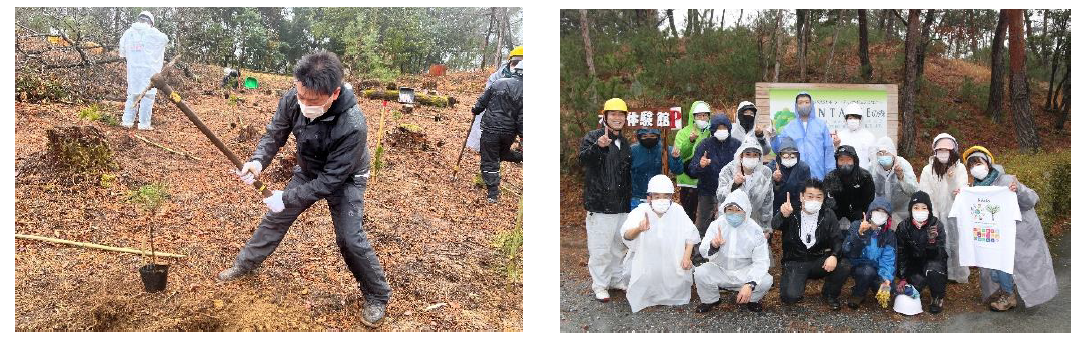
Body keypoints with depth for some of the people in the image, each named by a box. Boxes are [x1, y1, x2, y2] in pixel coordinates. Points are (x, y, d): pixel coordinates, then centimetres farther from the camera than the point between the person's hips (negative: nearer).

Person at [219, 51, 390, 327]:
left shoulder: (353, 126, -42)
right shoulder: (292, 100, -27)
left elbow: (331, 180, -33)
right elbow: (275, 134, -9)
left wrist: (287, 198, -30)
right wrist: (258, 161, -29)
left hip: (344, 179, -5)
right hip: (308, 172, 6)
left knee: (350, 239, -13)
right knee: (276, 217, 15)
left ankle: (377, 297, 8)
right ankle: (245, 264, 39)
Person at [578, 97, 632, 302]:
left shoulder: (625, 144, 16)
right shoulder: (593, 137, -6)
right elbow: (583, 159, -27)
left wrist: (629, 200, 23)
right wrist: (598, 146, -45)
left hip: (622, 206, 7)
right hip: (600, 205, -7)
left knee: (618, 246, 16)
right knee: (600, 248, -4)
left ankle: (617, 279, 30)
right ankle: (600, 285, 7)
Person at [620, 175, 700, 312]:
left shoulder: (677, 212, -12)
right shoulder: (640, 212, -22)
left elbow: (690, 235, -1)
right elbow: (627, 235, -40)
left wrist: (687, 256, -16)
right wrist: (639, 229, -64)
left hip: (672, 266, 2)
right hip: (646, 268, -2)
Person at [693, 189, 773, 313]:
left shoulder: (754, 229, -13)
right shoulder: (717, 225, -10)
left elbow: (761, 261, -17)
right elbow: (703, 252, -14)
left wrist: (750, 285, -32)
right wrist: (713, 246, -40)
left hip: (744, 273, 0)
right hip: (720, 269, 1)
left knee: (766, 281, -27)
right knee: (700, 273, -27)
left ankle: (750, 300, 9)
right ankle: (710, 300, 6)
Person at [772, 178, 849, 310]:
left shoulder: (828, 215, 1)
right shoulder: (792, 212, -7)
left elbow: (837, 239, -3)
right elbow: (775, 225, -27)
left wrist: (834, 255, -27)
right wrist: (783, 215, -52)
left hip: (819, 260, 3)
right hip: (794, 262, -2)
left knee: (843, 268, -27)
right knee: (790, 297, -25)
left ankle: (829, 294, 5)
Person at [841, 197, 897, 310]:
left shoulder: (889, 234, 1)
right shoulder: (856, 226, -7)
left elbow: (888, 259, -8)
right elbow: (847, 250, -21)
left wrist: (886, 278, -25)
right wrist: (860, 233, -36)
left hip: (876, 269, 3)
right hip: (857, 266, -3)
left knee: (887, 288, -22)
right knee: (868, 271, -34)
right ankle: (857, 296, -7)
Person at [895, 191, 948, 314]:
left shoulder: (937, 225, -14)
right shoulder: (903, 227, -10)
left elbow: (937, 255, -20)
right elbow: (900, 254, -5)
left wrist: (932, 241, -40)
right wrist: (902, 278, -12)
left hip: (933, 262, -2)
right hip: (913, 263, 2)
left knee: (932, 269, -34)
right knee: (917, 281, -27)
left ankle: (938, 298, -6)